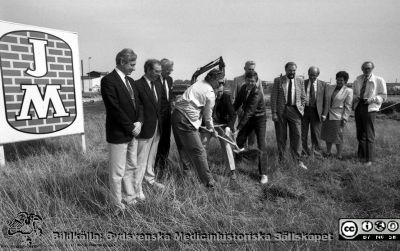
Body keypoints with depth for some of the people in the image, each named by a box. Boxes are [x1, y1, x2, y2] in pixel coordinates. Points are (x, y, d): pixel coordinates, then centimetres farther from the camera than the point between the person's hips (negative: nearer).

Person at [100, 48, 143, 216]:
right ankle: (118, 207, 17)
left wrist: (139, 122, -3)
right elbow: (114, 108, -19)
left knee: (130, 168, 18)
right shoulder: (108, 80, -12)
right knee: (117, 173, 3)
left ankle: (129, 198, 34)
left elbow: (138, 103, 14)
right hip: (118, 134, -8)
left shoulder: (130, 81, 14)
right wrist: (131, 128, -14)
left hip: (132, 133, 8)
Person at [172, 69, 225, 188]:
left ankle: (186, 164, 50)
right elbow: (207, 116, -1)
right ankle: (208, 181, 5)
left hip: (176, 114, 9)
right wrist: (212, 130, 17)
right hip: (186, 121, -9)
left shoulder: (198, 83, 14)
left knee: (183, 145, 27)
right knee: (198, 151, -3)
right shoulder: (210, 93, -9)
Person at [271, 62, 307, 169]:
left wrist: (301, 109, 4)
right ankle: (280, 158, 19)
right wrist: (274, 113, -8)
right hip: (281, 111, -1)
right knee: (281, 136, 5)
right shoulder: (278, 80, 1)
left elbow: (303, 97, 16)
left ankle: (298, 160, 4)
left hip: (295, 111, 2)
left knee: (297, 135, -4)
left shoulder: (300, 81, 9)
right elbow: (273, 97, -2)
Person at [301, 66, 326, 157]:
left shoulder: (323, 84, 5)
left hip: (316, 111, 0)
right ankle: (305, 151, 18)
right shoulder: (303, 83, 5)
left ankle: (316, 152, 17)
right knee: (303, 132, 6)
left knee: (316, 133, 5)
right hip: (304, 110, 1)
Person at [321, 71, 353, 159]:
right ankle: (328, 152, 27)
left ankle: (339, 156, 13)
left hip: (338, 117, -4)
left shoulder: (348, 91, -4)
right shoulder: (329, 87, 6)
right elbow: (326, 101, 8)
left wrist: (345, 119, -11)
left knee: (338, 136, 0)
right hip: (327, 116, 5)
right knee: (327, 135, 12)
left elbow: (348, 107, -6)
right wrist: (324, 114, 3)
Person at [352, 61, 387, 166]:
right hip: (358, 106, 5)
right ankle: (361, 155, 24)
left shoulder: (379, 80, 1)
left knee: (369, 134, -5)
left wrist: (373, 99, -16)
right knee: (360, 133, 11)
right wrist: (354, 98, -1)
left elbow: (383, 96, 2)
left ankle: (369, 159, 3)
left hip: (369, 108, -4)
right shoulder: (357, 80, 13)